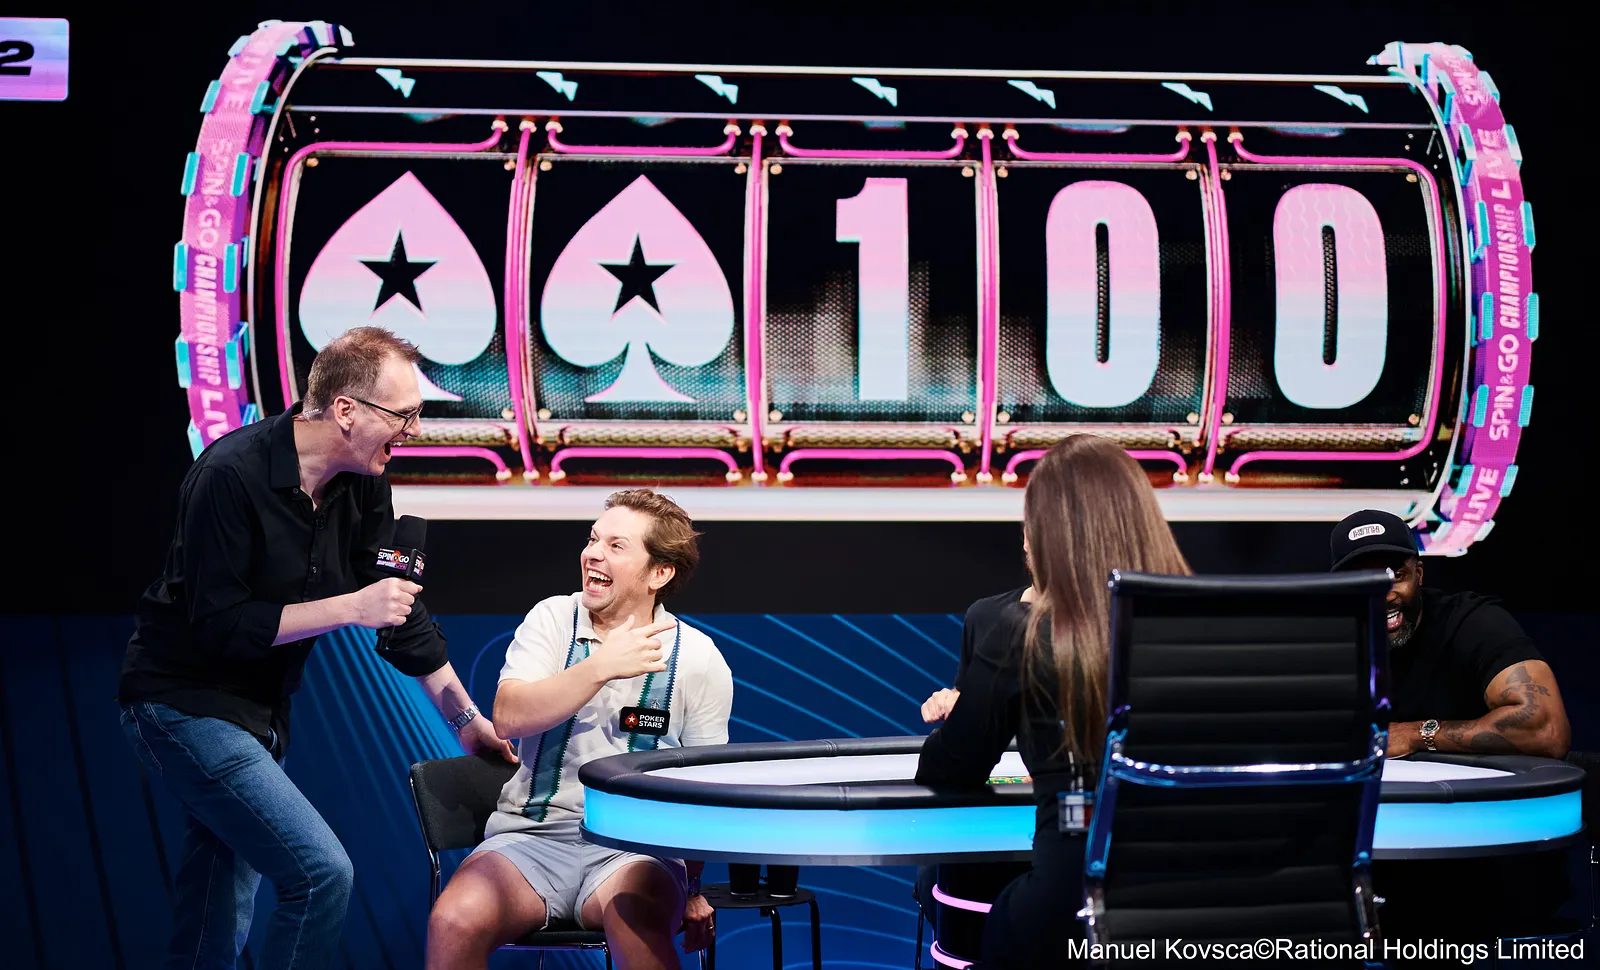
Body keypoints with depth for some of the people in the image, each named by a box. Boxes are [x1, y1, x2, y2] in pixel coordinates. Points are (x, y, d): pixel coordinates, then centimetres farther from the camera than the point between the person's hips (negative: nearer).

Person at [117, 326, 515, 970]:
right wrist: (349, 608, -24)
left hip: (257, 714, 8)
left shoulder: (363, 483, 0)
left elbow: (396, 604, 10)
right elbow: (217, 626, -24)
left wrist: (465, 716, 13)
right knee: (322, 872, -19)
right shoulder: (234, 475, -23)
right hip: (183, 704, -8)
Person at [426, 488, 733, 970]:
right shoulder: (553, 619, 6)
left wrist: (692, 889, -2)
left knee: (638, 921, -37)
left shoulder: (698, 659, 4)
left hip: (635, 844, -1)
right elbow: (507, 717, -9)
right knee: (453, 922, -28)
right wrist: (600, 668, -20)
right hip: (532, 834, 2)